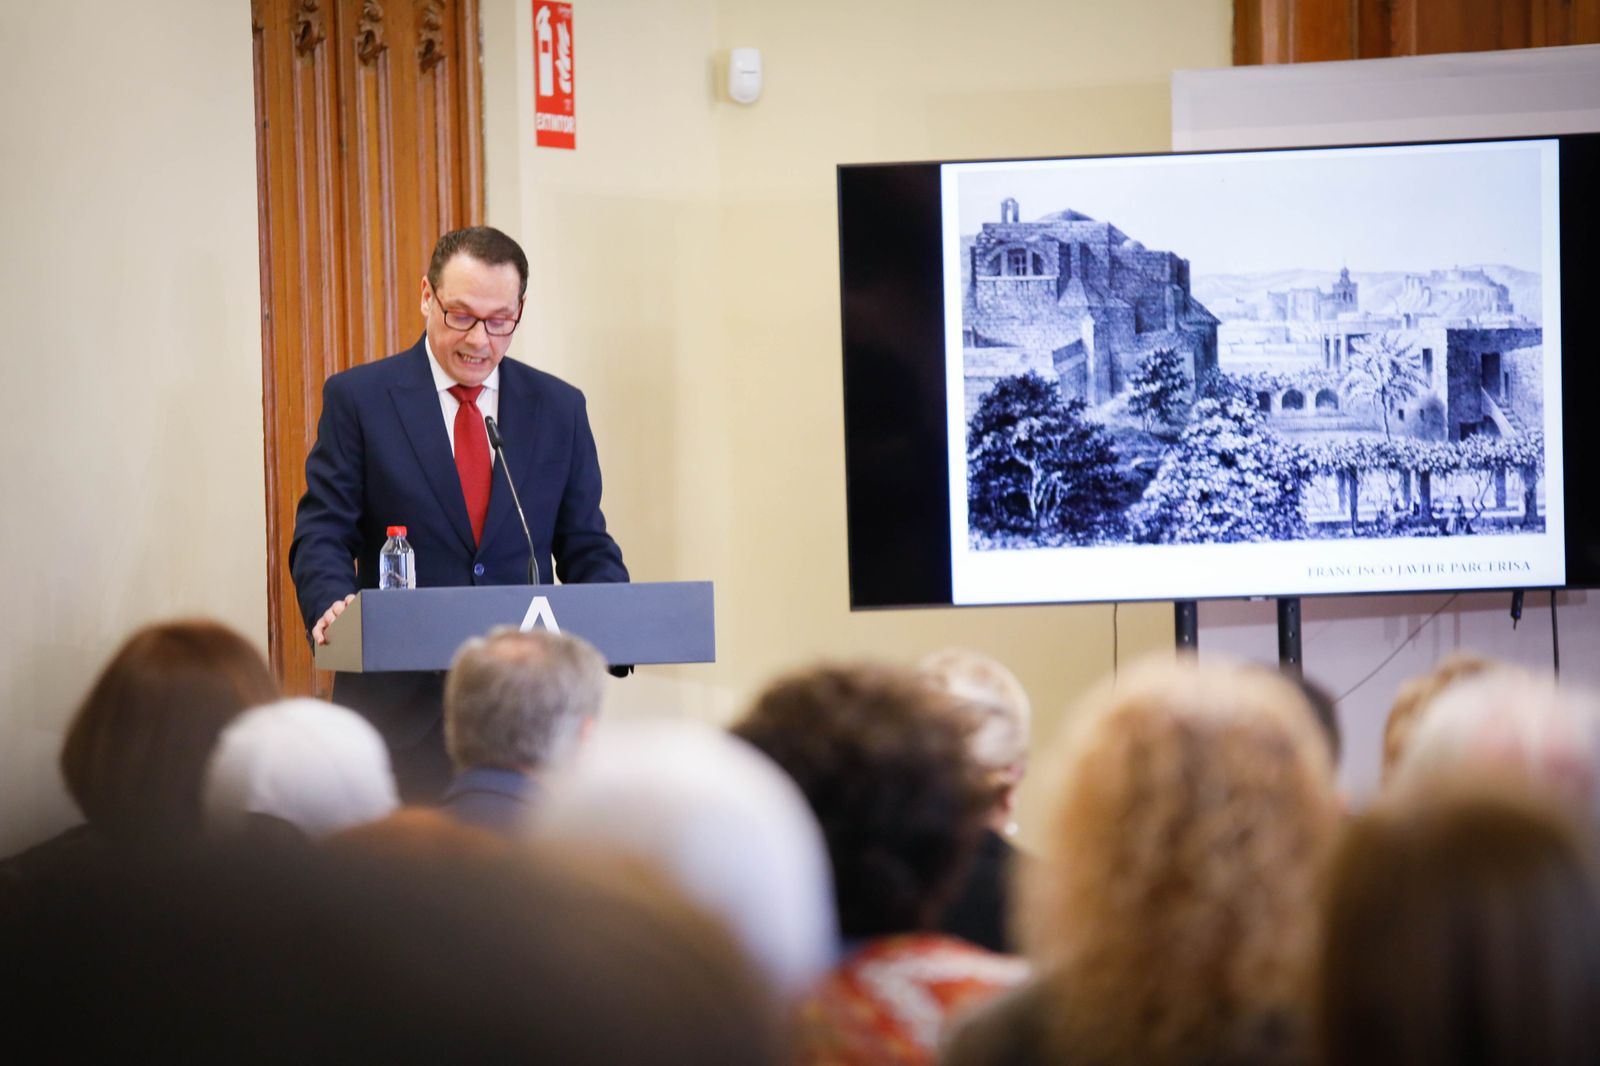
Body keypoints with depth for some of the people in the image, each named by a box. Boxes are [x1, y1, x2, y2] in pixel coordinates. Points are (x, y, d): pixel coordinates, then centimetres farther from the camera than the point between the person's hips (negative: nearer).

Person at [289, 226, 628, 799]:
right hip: (399, 703, -2)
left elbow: (584, 546, 12)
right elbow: (322, 533, -1)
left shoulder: (559, 408, 10)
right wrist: (334, 606, -23)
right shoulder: (359, 398, 3)